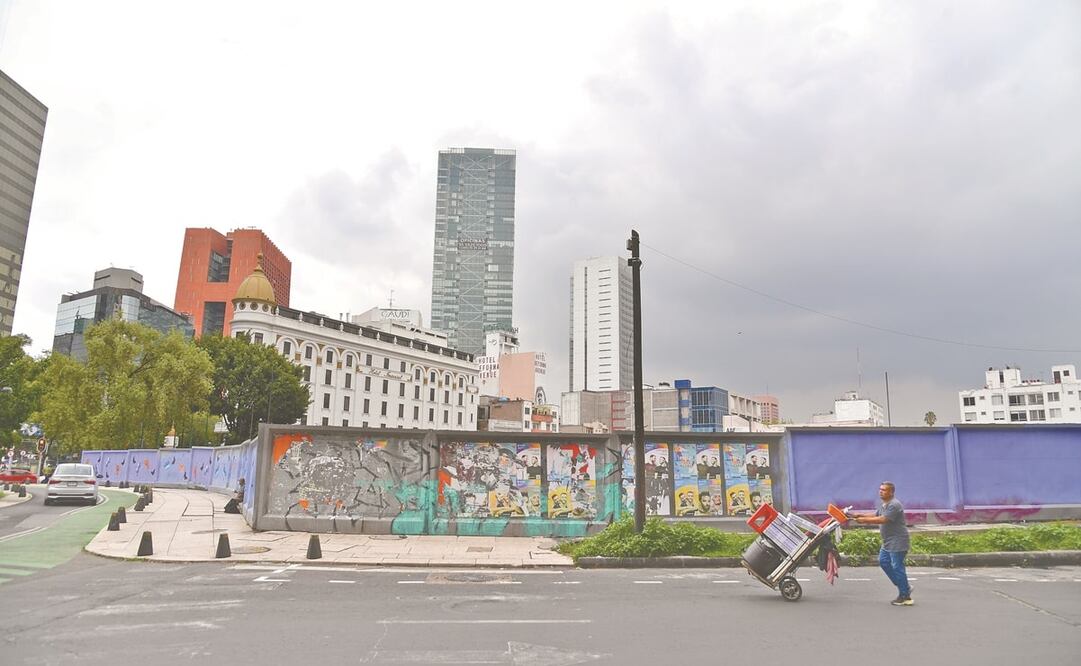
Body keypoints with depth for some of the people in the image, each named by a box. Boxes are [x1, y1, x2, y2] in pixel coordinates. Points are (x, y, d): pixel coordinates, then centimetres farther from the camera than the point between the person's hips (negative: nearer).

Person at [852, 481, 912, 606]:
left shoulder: (894, 505, -19)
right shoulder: (884, 505, 14)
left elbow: (882, 520, -26)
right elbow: (875, 516, 17)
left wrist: (864, 520, -23)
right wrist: (861, 516, 2)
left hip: (897, 542, -10)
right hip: (888, 542, 10)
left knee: (897, 567, -6)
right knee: (883, 562, 13)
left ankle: (905, 596, 4)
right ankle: (905, 587, 22)